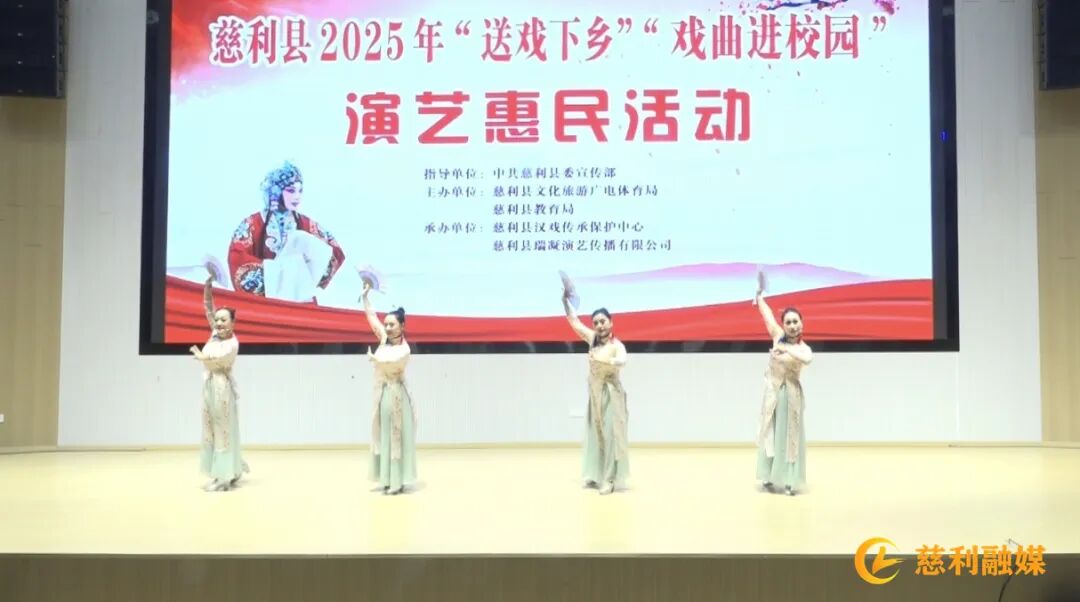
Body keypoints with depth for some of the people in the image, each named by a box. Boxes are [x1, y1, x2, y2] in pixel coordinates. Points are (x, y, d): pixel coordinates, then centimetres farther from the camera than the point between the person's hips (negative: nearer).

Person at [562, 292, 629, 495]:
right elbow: (574, 321, 11)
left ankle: (610, 479, -5)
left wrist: (601, 359, -48)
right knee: (596, 434, 11)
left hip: (611, 394, -7)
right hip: (595, 394, 7)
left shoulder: (617, 345, -15)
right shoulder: (592, 338, 3)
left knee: (611, 434, -6)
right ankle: (598, 475, 19)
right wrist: (565, 300, 8)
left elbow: (622, 361, -36)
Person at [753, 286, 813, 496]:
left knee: (790, 436, 0)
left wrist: (785, 348, -29)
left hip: (790, 394, -3)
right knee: (770, 434, 8)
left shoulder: (804, 348, -11)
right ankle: (768, 478, 15)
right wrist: (759, 296, 20)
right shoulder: (778, 336, -1)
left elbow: (807, 359, -36)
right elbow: (767, 313, 10)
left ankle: (790, 482, 1)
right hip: (772, 391, 3)